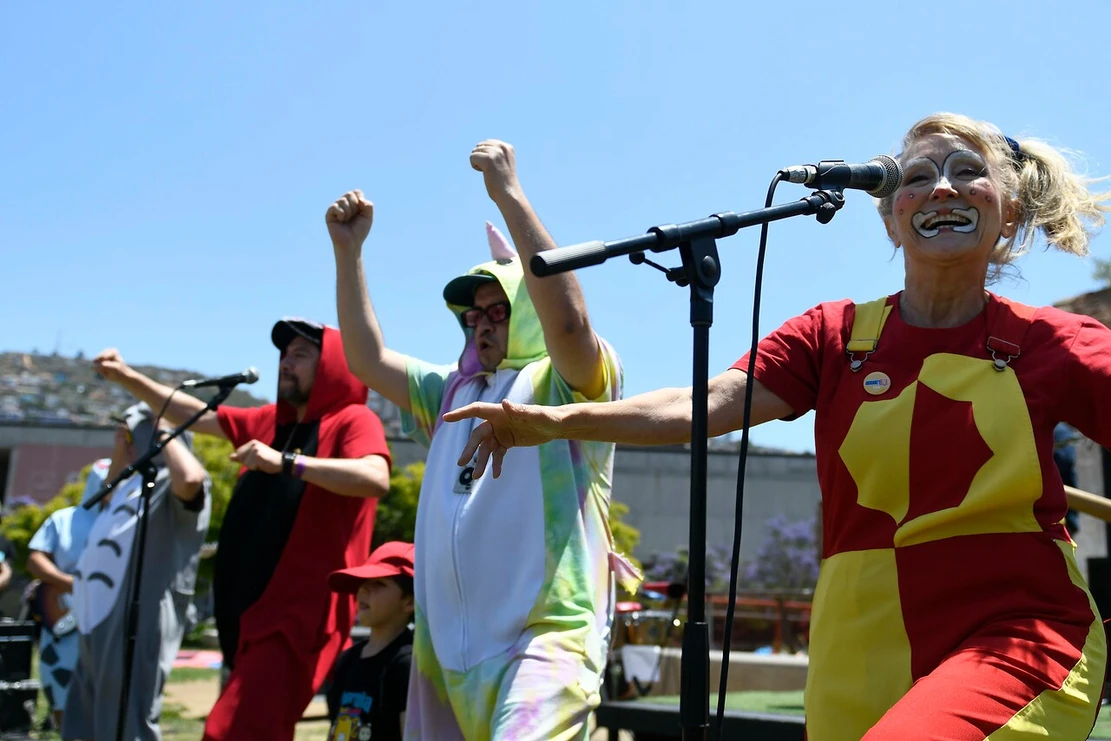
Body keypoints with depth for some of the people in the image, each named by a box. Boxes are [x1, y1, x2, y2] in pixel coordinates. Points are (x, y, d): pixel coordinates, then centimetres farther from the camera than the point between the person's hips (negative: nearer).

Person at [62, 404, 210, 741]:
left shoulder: (174, 486, -10)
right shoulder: (135, 483, 20)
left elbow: (190, 477, -35)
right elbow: (104, 509, 39)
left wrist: (163, 431, -16)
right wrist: (118, 457, 23)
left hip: (138, 623, -10)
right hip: (100, 621, 10)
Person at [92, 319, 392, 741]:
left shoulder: (353, 420, -7)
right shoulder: (270, 421, 16)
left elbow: (376, 479, -27)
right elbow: (196, 415, 25)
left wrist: (285, 462, -31)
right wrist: (128, 378, 18)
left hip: (300, 612, -9)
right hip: (256, 606, 9)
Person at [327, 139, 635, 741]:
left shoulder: (566, 384, -1)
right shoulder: (451, 391, 20)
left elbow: (567, 317, -21)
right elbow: (366, 359, 15)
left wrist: (509, 194, -22)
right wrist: (348, 250, 8)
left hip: (545, 636, -7)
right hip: (445, 642, 7)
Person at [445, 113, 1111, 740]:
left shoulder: (1055, 344, 2)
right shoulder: (833, 335, 3)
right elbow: (706, 404, -11)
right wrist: (556, 420, -24)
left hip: (1018, 637, -2)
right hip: (865, 652, 3)